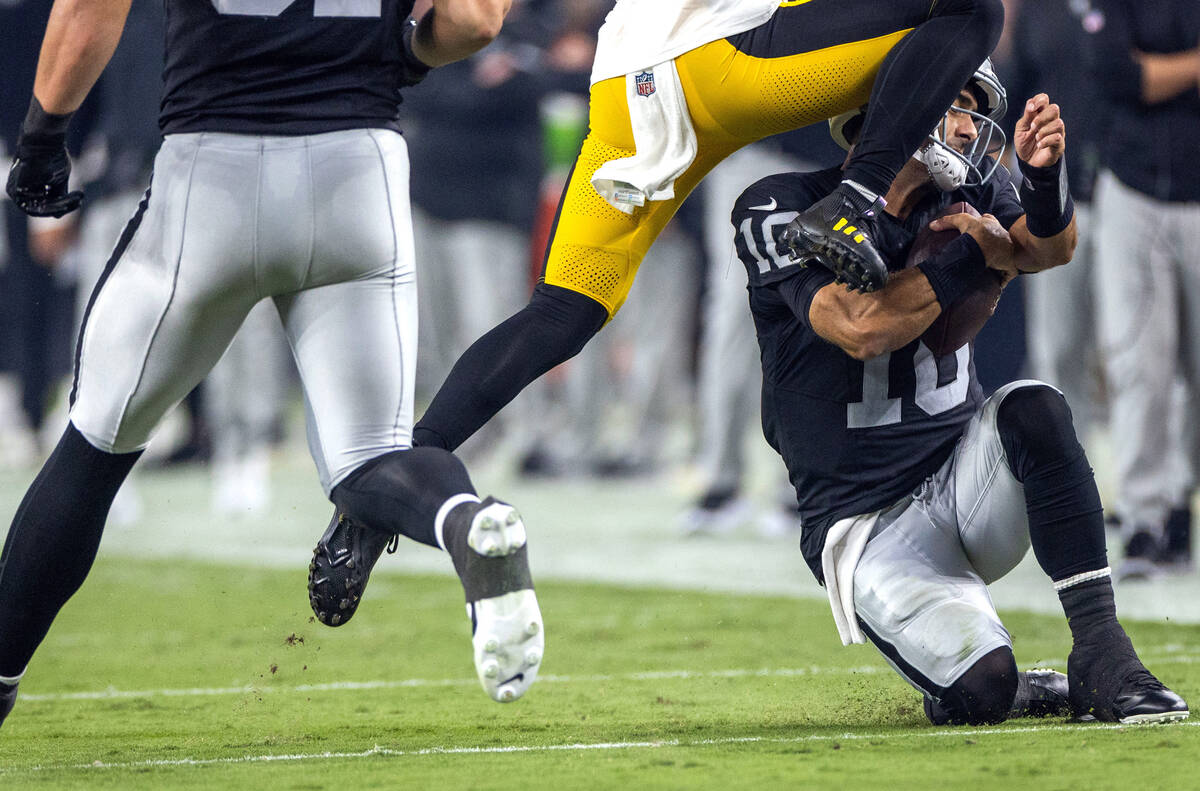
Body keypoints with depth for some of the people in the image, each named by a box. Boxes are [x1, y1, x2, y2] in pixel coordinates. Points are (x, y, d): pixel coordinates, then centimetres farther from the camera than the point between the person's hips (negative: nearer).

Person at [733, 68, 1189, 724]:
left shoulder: (965, 197, 7)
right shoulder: (785, 209, -11)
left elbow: (1049, 248, -10)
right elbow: (861, 329, -25)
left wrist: (1043, 175, -31)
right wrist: (974, 254, -14)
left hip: (965, 476, 5)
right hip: (869, 522, -5)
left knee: (1034, 410, -30)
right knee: (981, 685, -27)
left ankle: (1101, 655, -22)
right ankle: (1011, 691, 11)